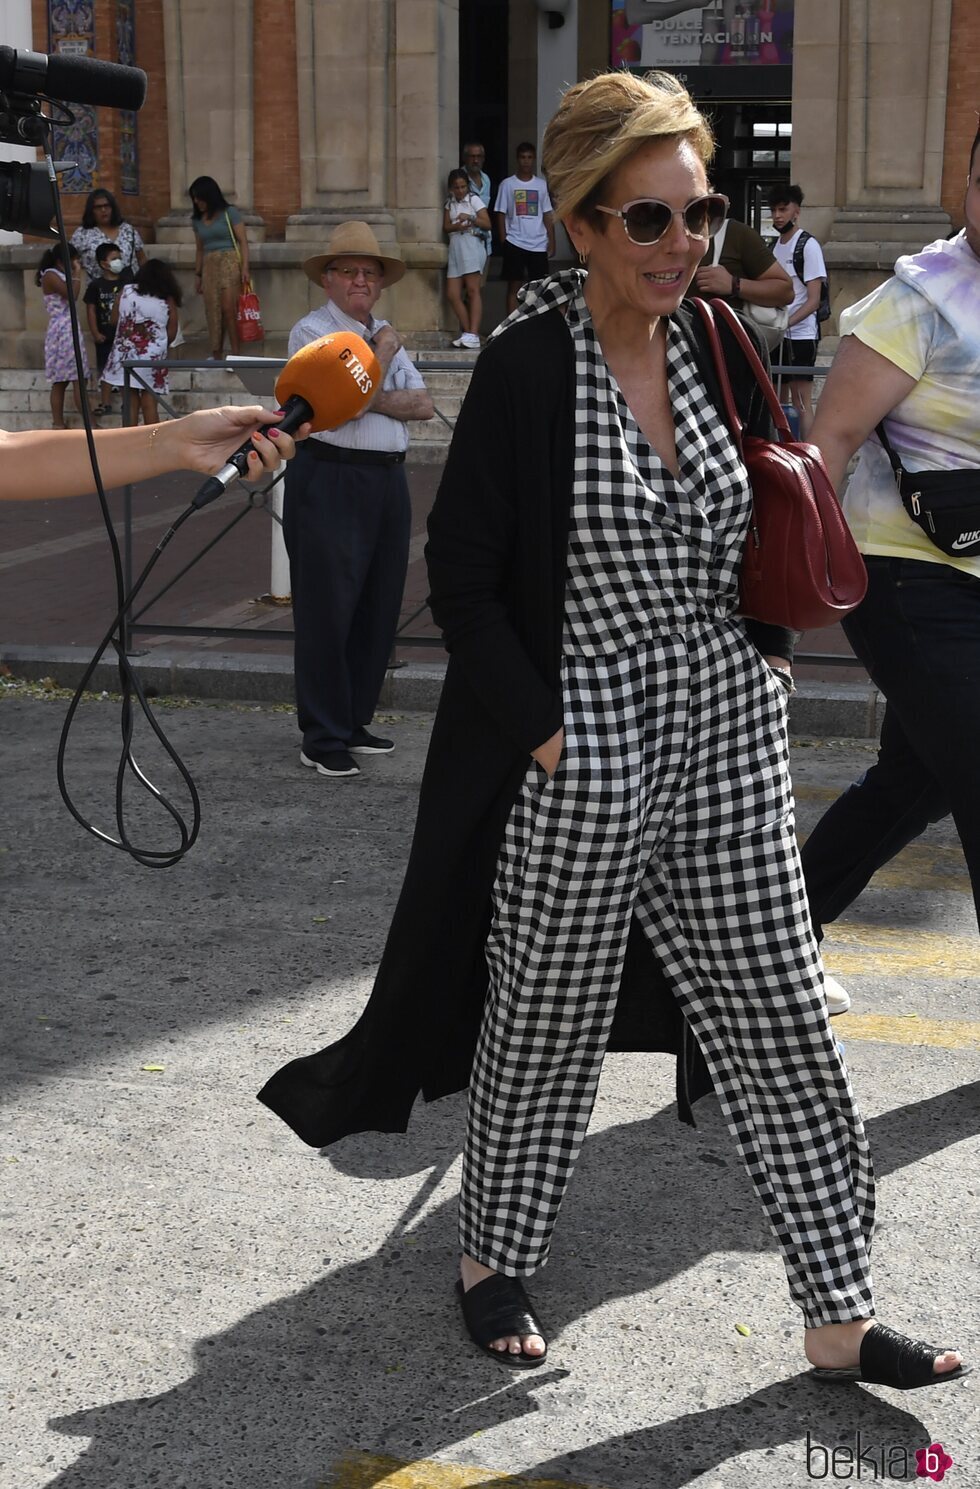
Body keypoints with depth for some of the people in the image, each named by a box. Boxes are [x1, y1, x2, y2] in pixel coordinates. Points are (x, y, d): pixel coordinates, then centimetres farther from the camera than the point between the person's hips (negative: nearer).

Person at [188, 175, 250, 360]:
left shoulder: (230, 213, -1)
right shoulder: (197, 220, 14)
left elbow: (243, 241, -4)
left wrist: (245, 267, -13)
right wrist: (197, 274, 17)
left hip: (229, 262, -5)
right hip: (209, 266, 5)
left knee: (228, 308, -15)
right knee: (213, 312, 1)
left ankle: (236, 354, -13)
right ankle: (216, 356, 4)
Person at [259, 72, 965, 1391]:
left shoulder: (718, 345, 4)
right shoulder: (527, 366, -13)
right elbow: (462, 572, -12)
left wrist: (768, 644, 9)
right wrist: (540, 730, -15)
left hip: (730, 746, 5)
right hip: (580, 760, -5)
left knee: (784, 1028, 8)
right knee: (546, 1028, 10)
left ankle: (840, 1318, 19)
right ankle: (491, 1262, 34)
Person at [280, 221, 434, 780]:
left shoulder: (386, 332, 18)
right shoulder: (312, 331, -3)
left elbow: (424, 404, 6)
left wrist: (369, 398, -9)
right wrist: (382, 353, -4)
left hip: (389, 479, 7)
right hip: (331, 477, -7)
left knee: (379, 607, 10)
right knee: (328, 610, -5)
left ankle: (354, 722, 22)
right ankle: (323, 739, 1)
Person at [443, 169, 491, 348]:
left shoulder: (473, 199, 2)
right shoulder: (450, 202, 16)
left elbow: (487, 223, -3)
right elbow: (446, 227, 8)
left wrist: (470, 218, -17)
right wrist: (457, 226, -12)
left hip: (471, 244, -6)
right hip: (455, 246, 6)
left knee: (473, 290, -13)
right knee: (452, 294, -3)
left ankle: (473, 334, -20)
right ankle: (467, 332, 3)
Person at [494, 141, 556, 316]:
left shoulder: (542, 184, 9)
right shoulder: (507, 184, 2)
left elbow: (548, 215, 9)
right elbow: (501, 214, 3)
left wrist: (551, 242, 2)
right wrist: (504, 242, -5)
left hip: (539, 244, 2)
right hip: (515, 243, -2)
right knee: (514, 286, -1)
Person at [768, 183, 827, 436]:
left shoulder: (808, 246, -8)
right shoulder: (774, 246, 13)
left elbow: (813, 300, -12)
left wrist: (786, 322, -24)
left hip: (801, 334, -7)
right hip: (776, 335, 7)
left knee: (801, 399, -9)